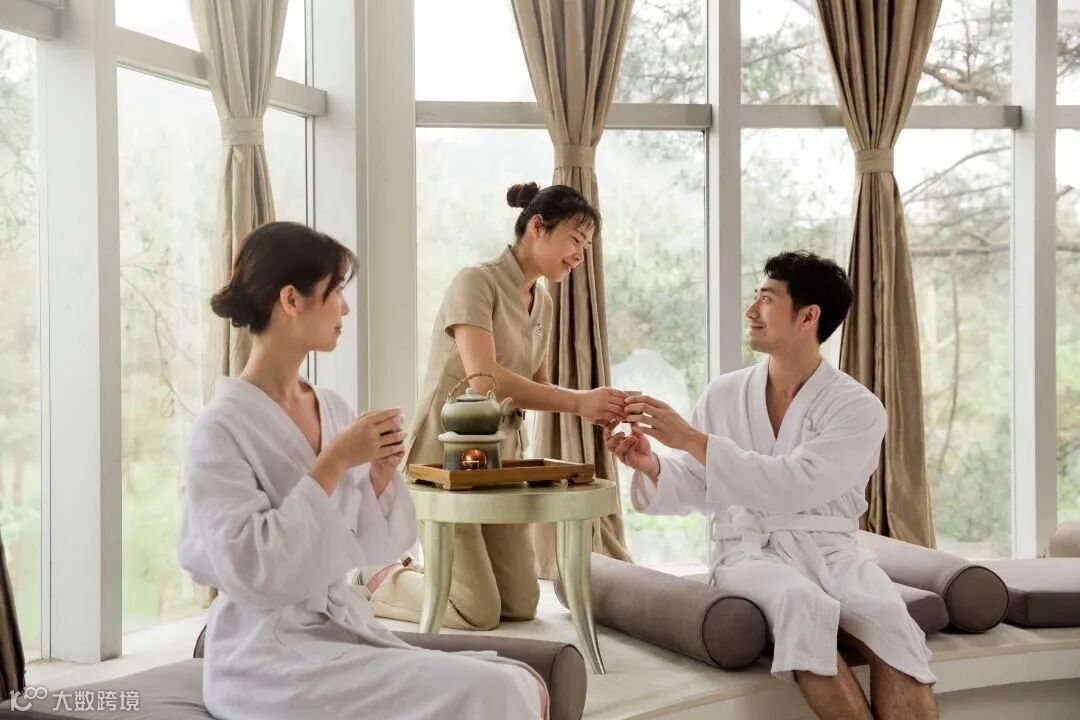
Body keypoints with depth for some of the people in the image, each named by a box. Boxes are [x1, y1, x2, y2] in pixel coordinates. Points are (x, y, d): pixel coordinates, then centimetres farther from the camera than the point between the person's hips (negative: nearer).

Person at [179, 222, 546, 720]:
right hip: (269, 659, -6)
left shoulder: (332, 408, 7)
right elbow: (249, 569, -21)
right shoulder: (221, 427, -13)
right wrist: (333, 464, -20)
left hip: (346, 628, 6)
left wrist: (379, 479, -7)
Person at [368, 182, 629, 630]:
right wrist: (579, 401, -27)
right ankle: (378, 582, 14)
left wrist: (594, 408, -8)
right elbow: (484, 379, -26)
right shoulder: (476, 282, -14)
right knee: (480, 614, -11)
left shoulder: (542, 304, 12)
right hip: (445, 458, -8)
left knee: (523, 605, 3)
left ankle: (413, 572, 25)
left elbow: (538, 388, 12)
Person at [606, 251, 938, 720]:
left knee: (888, 619, -33)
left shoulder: (858, 408, -3)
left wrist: (691, 439, -22)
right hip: (749, 552, 1)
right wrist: (650, 465, -11)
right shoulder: (724, 395, 7)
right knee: (801, 603, -35)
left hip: (828, 549, 0)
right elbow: (687, 490, 12)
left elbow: (791, 486, -19)